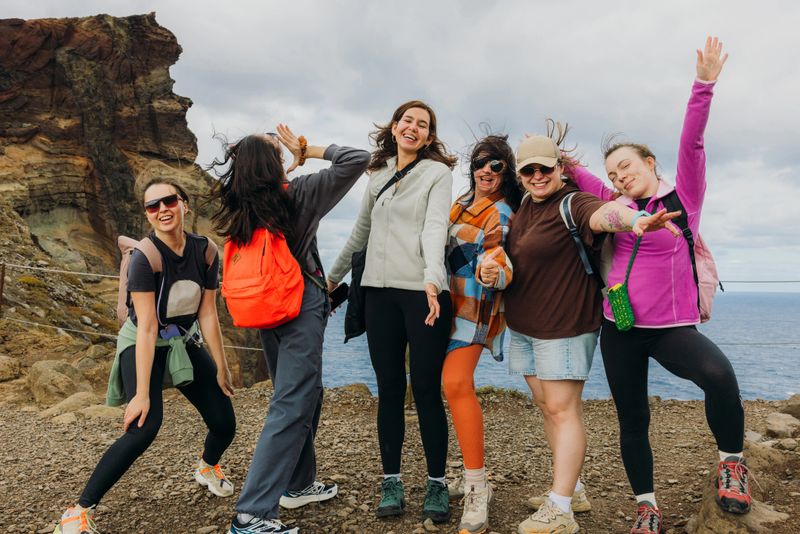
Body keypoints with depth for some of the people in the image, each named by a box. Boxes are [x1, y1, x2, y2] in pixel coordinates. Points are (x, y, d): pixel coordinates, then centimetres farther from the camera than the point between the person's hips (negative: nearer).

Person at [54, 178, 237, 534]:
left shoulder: (204, 251, -10)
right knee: (145, 427, -27)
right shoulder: (145, 257, -24)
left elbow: (208, 313, -5)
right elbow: (147, 328, -26)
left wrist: (221, 367, -1)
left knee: (224, 424, 2)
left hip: (185, 342, 5)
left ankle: (207, 467, 38)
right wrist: (142, 393, -26)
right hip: (142, 345, -5)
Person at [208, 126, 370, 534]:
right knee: (292, 406, -7)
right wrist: (308, 149, -2)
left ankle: (297, 484, 31)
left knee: (305, 396, 21)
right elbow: (357, 159, -11)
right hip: (302, 307, -7)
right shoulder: (296, 193, -12)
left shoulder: (238, 206, 3)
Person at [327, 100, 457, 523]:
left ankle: (437, 484, 15)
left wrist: (432, 277, -30)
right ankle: (391, 483, 18)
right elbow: (361, 229, 23)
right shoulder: (377, 173, 16)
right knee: (389, 389, 8)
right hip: (380, 291, 4)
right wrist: (334, 275, 25)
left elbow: (435, 226, -14)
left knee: (426, 390, 0)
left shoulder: (438, 172, 1)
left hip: (423, 291, -4)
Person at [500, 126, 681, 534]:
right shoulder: (526, 204, 9)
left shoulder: (571, 204, -16)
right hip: (523, 326, 9)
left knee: (563, 410, -6)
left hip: (564, 325, -9)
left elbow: (602, 213, -39)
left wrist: (634, 219, -60)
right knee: (546, 407, 14)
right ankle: (574, 488, 28)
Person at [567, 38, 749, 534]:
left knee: (719, 373, -32)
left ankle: (731, 462, -5)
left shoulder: (684, 195, 1)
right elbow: (579, 175, 20)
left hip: (672, 326, -4)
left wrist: (704, 83, -20)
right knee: (632, 420, 8)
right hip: (618, 328, 4)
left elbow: (692, 142, -12)